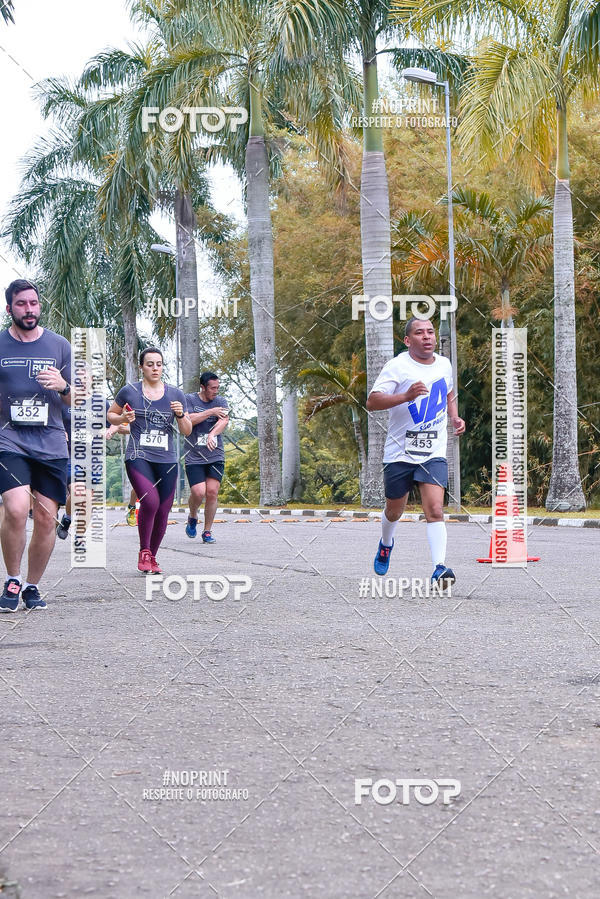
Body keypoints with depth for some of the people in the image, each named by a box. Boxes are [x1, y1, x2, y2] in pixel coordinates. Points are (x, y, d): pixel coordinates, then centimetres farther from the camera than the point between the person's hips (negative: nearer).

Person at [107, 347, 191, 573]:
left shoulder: (175, 394, 9)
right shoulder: (129, 392, 3)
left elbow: (187, 432, 10)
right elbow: (110, 415, 17)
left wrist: (180, 415, -9)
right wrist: (123, 419, -4)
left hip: (167, 460, 3)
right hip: (138, 457, -3)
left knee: (162, 512, 3)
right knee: (150, 501, -24)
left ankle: (152, 557, 23)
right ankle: (143, 551, -4)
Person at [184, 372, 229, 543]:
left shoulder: (220, 401, 9)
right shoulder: (189, 399, 2)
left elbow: (224, 420, -8)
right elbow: (188, 420, -12)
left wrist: (212, 434, -26)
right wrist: (210, 412, -14)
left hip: (216, 456, 2)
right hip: (194, 456, -2)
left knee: (212, 492, -6)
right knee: (198, 492, -14)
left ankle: (207, 532, 8)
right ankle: (192, 517, 19)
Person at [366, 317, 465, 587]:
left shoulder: (444, 364, 7)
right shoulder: (397, 366, -10)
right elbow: (371, 402, -20)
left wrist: (455, 417, 11)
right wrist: (406, 396, -33)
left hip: (433, 453, 2)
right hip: (399, 453, -2)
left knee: (434, 510, -16)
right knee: (394, 511, 15)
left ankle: (439, 569, -20)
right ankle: (386, 544, 47)